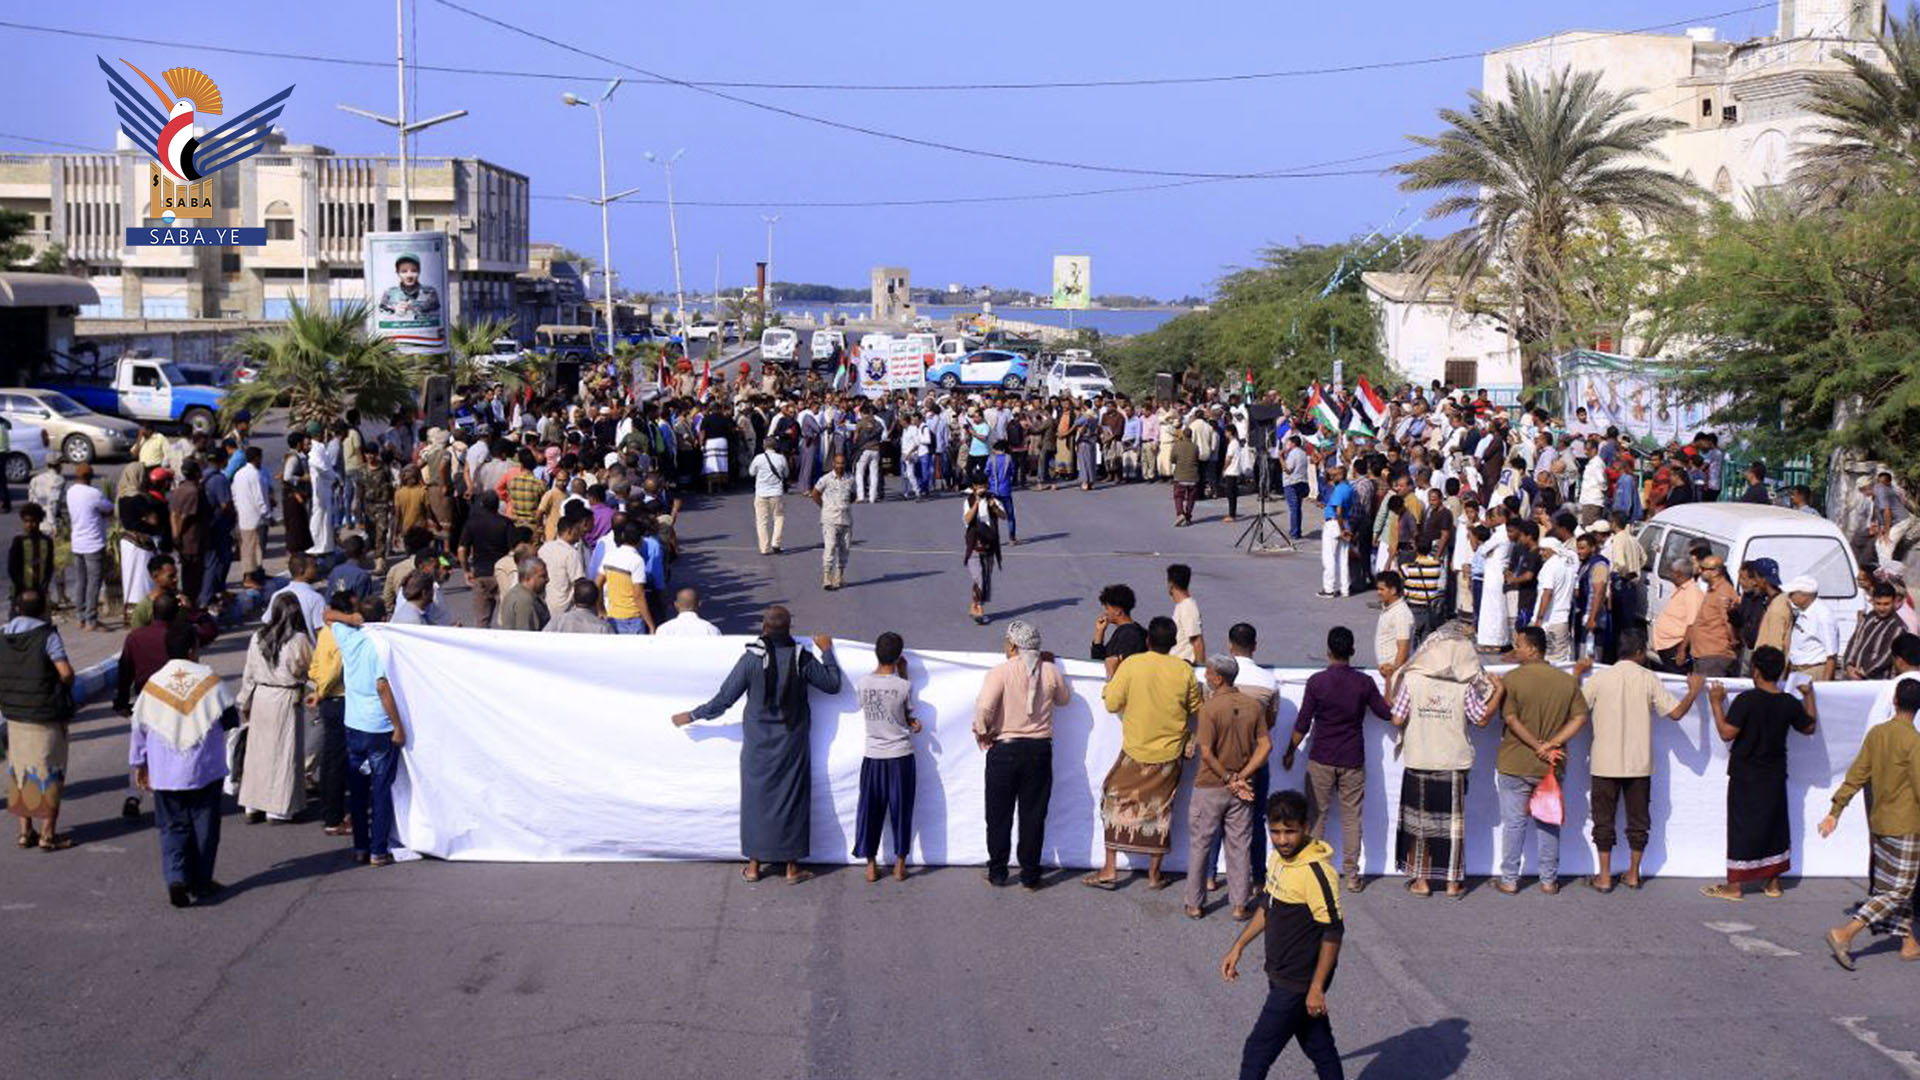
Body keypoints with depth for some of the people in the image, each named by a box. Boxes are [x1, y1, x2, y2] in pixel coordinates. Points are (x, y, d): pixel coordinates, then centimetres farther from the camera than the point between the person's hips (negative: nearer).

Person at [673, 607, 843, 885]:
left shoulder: (751, 659, -14)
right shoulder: (802, 659, -12)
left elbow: (724, 699, -9)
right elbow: (833, 684, 0)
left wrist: (693, 716, 4)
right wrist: (826, 651, 12)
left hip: (758, 744, 0)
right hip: (793, 744, 0)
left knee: (756, 798, 11)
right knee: (792, 798, 10)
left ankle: (754, 864, 17)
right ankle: (792, 867, 14)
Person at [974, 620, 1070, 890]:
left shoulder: (1000, 673, -12)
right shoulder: (1051, 672, -2)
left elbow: (984, 708, -23)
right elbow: (1064, 699, 18)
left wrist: (982, 733, -5)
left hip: (1004, 749, -2)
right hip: (1039, 749, 2)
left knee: (999, 815, 10)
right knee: (1033, 815, 8)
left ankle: (997, 873, 15)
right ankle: (1030, 876, 10)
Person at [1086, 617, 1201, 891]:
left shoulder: (1131, 665, -13)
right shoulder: (1184, 670, -6)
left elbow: (1112, 703, -9)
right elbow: (1196, 709, 4)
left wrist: (1110, 677, 6)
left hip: (1135, 754, -2)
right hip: (1169, 755, 2)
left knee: (1115, 803, 11)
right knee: (1160, 811, 13)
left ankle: (1109, 870, 7)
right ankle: (1154, 873, 18)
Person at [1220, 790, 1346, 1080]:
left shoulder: (1316, 872, -24)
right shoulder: (1278, 858, 4)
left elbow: (1333, 932, -22)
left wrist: (1317, 987, -21)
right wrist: (1238, 947, 18)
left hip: (1299, 985, -8)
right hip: (1282, 977, 8)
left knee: (1257, 1053, -2)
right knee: (1319, 1048, 18)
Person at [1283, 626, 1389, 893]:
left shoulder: (1317, 681, -10)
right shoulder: (1364, 682, -5)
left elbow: (1302, 724, -7)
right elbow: (1386, 713, 6)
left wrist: (1290, 752, 7)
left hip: (1321, 760, -1)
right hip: (1353, 761, 1)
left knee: (1316, 815, 10)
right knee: (1352, 818, 8)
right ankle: (1352, 876, 9)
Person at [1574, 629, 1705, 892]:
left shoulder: (1599, 678, -7)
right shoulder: (1649, 679, -5)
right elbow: (1676, 712, -6)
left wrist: (1576, 676, 14)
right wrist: (1694, 691, 11)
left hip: (1606, 764, -1)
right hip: (1639, 764, 1)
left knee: (1604, 819, 7)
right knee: (1638, 819, 14)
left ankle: (1604, 877, 8)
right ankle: (1633, 874, 21)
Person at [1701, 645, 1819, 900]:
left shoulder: (1746, 700, -19)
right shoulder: (1789, 703, -2)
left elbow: (1727, 733, -20)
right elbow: (1809, 727, 14)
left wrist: (1716, 702, -12)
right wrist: (1809, 695, 25)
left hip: (1746, 776, -5)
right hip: (1775, 776, 5)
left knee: (1742, 827, 1)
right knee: (1775, 825, 15)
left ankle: (1734, 885, 5)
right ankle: (1773, 882, 21)